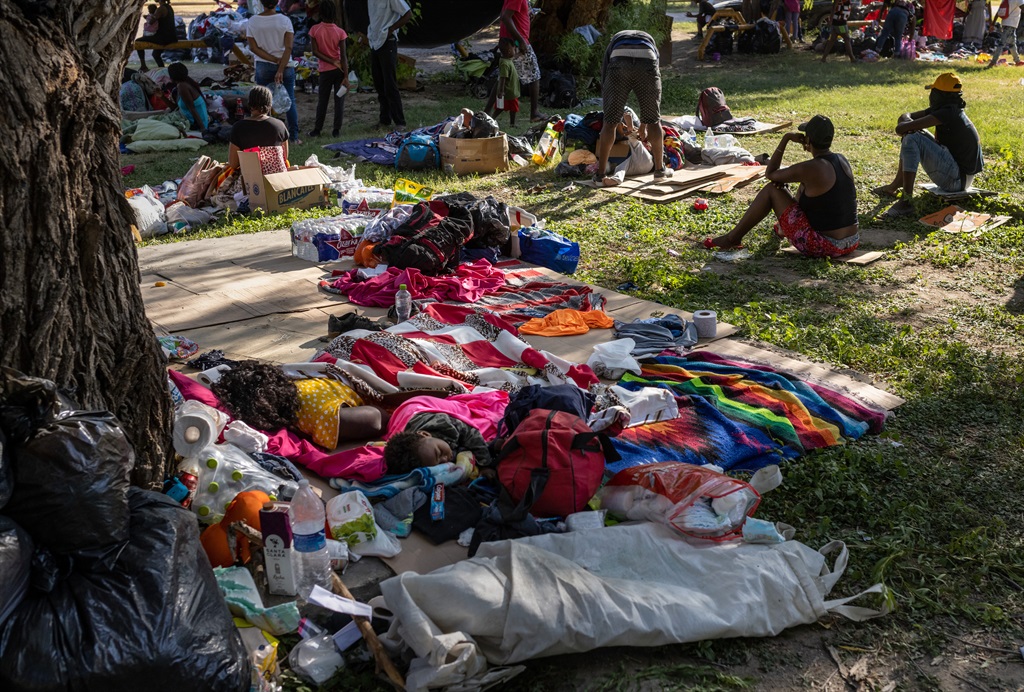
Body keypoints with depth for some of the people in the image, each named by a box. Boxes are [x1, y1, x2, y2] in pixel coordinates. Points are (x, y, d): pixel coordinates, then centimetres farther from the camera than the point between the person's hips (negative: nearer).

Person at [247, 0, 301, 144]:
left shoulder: (252, 21, -5)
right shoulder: (285, 20, -8)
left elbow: (253, 47, -6)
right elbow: (288, 47, -14)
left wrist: (274, 60, -7)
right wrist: (281, 69, -14)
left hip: (263, 67, 1)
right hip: (285, 66, -1)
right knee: (290, 101, 9)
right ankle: (294, 137, 9)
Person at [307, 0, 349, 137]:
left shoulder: (315, 30, -8)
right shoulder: (340, 32, -9)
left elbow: (315, 52, -10)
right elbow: (344, 56, -11)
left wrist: (332, 61, -6)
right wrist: (346, 77, -10)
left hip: (325, 70, 1)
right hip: (340, 69, 0)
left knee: (322, 100, 11)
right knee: (339, 100, 6)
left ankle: (317, 129, 13)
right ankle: (336, 129, 6)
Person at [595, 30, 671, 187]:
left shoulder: (614, 41, 40)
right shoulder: (650, 41, 42)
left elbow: (604, 83, 33)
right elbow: (650, 92, 41)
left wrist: (617, 119, 39)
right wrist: (643, 125, 46)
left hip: (618, 60, -1)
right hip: (647, 61, 1)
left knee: (610, 122, 8)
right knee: (654, 120, 16)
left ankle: (600, 174, 9)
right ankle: (660, 169, 28)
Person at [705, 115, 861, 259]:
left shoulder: (810, 169, -18)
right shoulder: (843, 160, 4)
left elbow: (770, 173, -2)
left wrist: (786, 138, 2)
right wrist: (786, 176, 10)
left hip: (824, 246, -7)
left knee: (771, 190, 4)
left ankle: (733, 238, 16)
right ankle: (784, 229, 53)